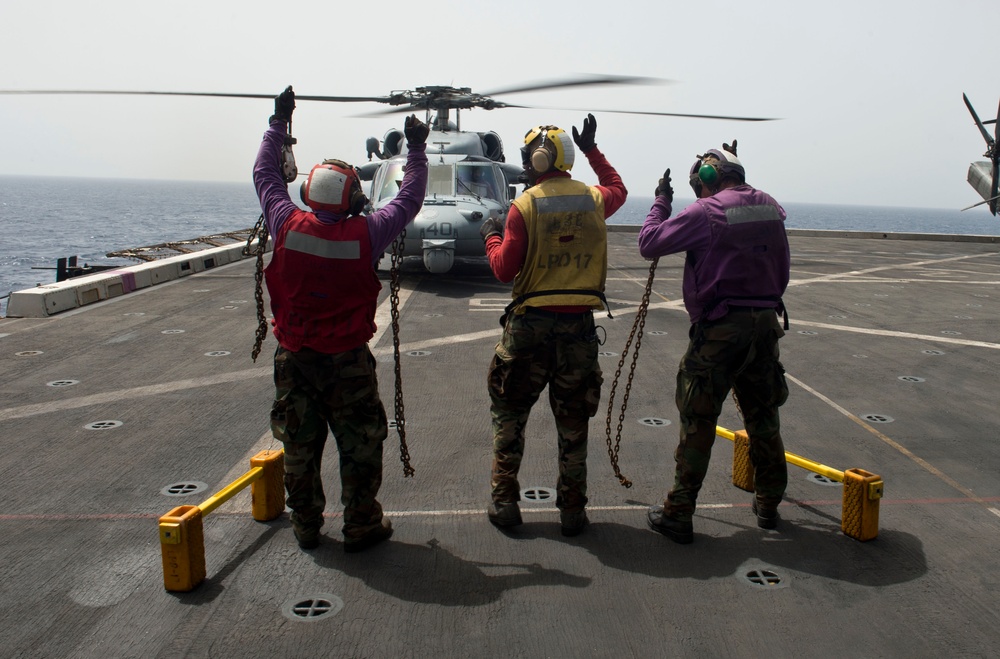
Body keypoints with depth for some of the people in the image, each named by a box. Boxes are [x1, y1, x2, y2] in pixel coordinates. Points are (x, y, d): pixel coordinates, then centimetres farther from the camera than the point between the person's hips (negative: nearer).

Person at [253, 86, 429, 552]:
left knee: (299, 445, 15)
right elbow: (409, 199, 0)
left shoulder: (288, 226, -9)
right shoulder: (365, 235, -15)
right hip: (348, 361, -3)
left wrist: (279, 122, 18)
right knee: (360, 446, 11)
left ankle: (305, 526, 28)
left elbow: (265, 175, 8)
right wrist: (416, 149, 11)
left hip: (294, 357, 3)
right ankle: (361, 527, 20)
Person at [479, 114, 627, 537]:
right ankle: (572, 510, 20)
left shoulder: (525, 205, -9)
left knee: (508, 414, 14)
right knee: (573, 422, 13)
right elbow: (618, 189, 28)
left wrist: (491, 237, 11)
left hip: (531, 323, -3)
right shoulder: (593, 199, 3)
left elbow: (505, 270, -7)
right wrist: (592, 149, 34)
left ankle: (505, 502, 18)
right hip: (579, 325, 3)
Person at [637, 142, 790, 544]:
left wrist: (661, 202, 3)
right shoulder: (770, 208, 9)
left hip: (720, 330, -6)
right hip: (766, 323, 6)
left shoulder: (705, 212, -11)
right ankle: (769, 505, 32)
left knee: (697, 423, 1)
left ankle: (678, 514, 7)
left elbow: (649, 244, -8)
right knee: (763, 417, 18)